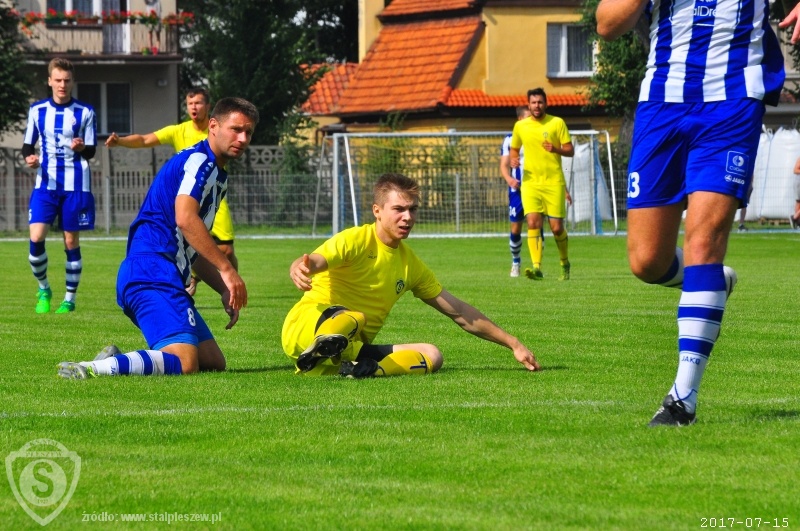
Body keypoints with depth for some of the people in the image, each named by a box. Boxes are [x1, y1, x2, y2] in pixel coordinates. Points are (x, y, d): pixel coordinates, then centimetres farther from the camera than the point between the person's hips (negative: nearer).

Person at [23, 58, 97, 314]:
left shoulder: (85, 112, 0)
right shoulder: (37, 110, 5)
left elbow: (91, 151, 2)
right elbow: (27, 144, 11)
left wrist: (81, 148, -21)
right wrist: (29, 158, -11)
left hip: (75, 185, -1)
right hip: (46, 183, 1)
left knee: (71, 241, 3)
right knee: (36, 238, -13)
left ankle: (70, 299, 14)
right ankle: (43, 289, 9)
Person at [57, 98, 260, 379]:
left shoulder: (217, 176, 26)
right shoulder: (199, 161, -5)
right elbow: (185, 218, -22)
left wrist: (225, 290, 22)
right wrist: (226, 269, -21)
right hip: (152, 270, -10)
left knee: (214, 363, 8)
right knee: (184, 362, -26)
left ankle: (115, 359, 0)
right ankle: (90, 369, -35)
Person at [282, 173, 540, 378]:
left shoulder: (410, 264, 15)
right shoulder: (356, 240, -7)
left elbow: (460, 313, 21)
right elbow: (314, 261, -26)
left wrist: (513, 344, 18)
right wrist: (299, 270, -53)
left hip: (353, 347, 7)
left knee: (431, 355, -14)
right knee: (351, 319, -37)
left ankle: (360, 370, -37)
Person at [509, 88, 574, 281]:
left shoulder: (557, 123, 0)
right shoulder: (520, 126, 8)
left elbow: (570, 150, 1)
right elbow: (514, 149, 21)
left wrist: (555, 149, -20)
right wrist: (513, 159, -2)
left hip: (554, 182, -1)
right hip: (531, 183, 1)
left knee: (557, 227, -1)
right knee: (533, 223, -16)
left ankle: (565, 263, 25)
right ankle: (537, 268, -20)